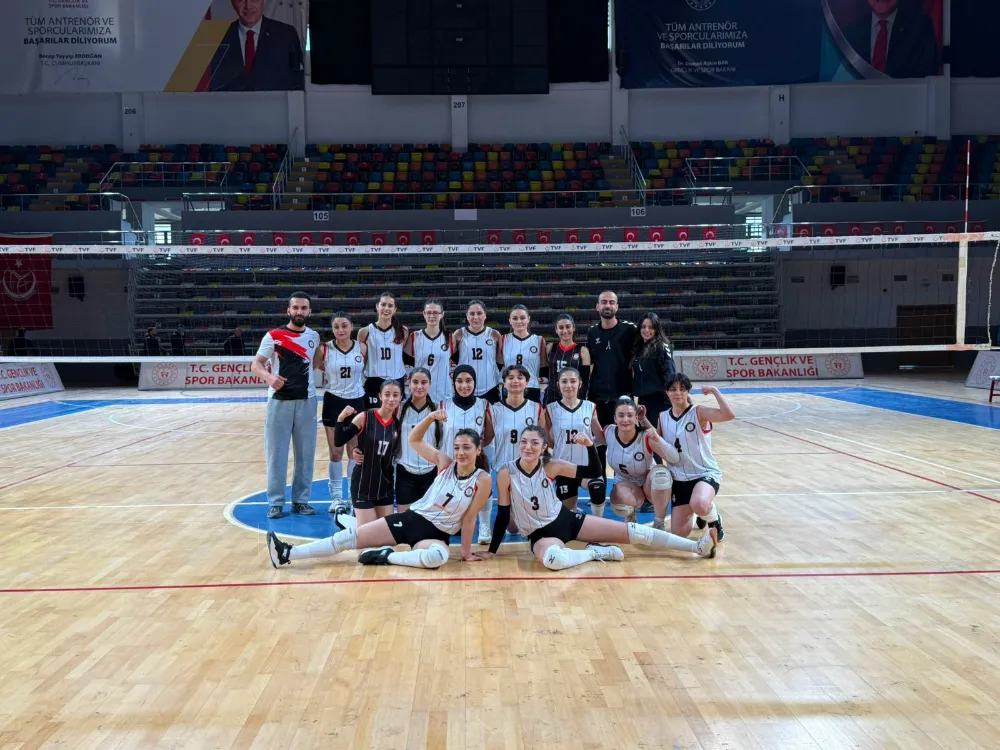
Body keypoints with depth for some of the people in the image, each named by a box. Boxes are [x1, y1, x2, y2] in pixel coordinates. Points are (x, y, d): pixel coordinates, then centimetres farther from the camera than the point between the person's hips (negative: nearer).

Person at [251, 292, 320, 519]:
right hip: (279, 401, -3)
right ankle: (276, 502, 11)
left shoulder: (314, 337, 7)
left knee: (306, 453, 6)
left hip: (306, 401, 3)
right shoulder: (273, 336, -4)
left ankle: (301, 500, 16)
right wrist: (269, 377, -26)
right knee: (276, 452, 1)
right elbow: (256, 365, -7)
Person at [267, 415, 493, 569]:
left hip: (436, 534, -3)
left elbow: (469, 519, -5)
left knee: (439, 556, -42)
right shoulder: (445, 463, 0)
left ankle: (386, 556, -22)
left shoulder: (483, 480, -9)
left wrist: (466, 552, -4)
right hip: (411, 518, 4)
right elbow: (413, 440, 1)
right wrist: (431, 417, -14)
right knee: (351, 536, -8)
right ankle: (288, 554, -3)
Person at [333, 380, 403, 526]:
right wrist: (341, 419, -27)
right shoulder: (364, 417, -13)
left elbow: (397, 454, 8)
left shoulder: (398, 423, -1)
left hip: (386, 484, 5)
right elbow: (338, 442, -14)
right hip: (363, 484, -5)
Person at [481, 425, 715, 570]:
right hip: (540, 534, -3)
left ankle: (698, 547, 1)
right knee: (552, 559, -43)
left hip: (566, 519, 3)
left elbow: (593, 471, -3)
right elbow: (503, 513, -6)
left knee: (633, 531, -5)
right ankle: (596, 552, -14)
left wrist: (590, 445, -21)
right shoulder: (506, 474, -15)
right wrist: (492, 550, -5)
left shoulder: (551, 466, -9)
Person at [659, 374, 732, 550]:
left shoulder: (699, 413, -11)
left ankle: (714, 520, -1)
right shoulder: (663, 417, 3)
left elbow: (729, 415, -27)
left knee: (699, 505, -40)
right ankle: (703, 513, 35)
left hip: (706, 473, -5)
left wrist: (715, 391, -24)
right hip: (679, 479, 5)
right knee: (678, 534, 1)